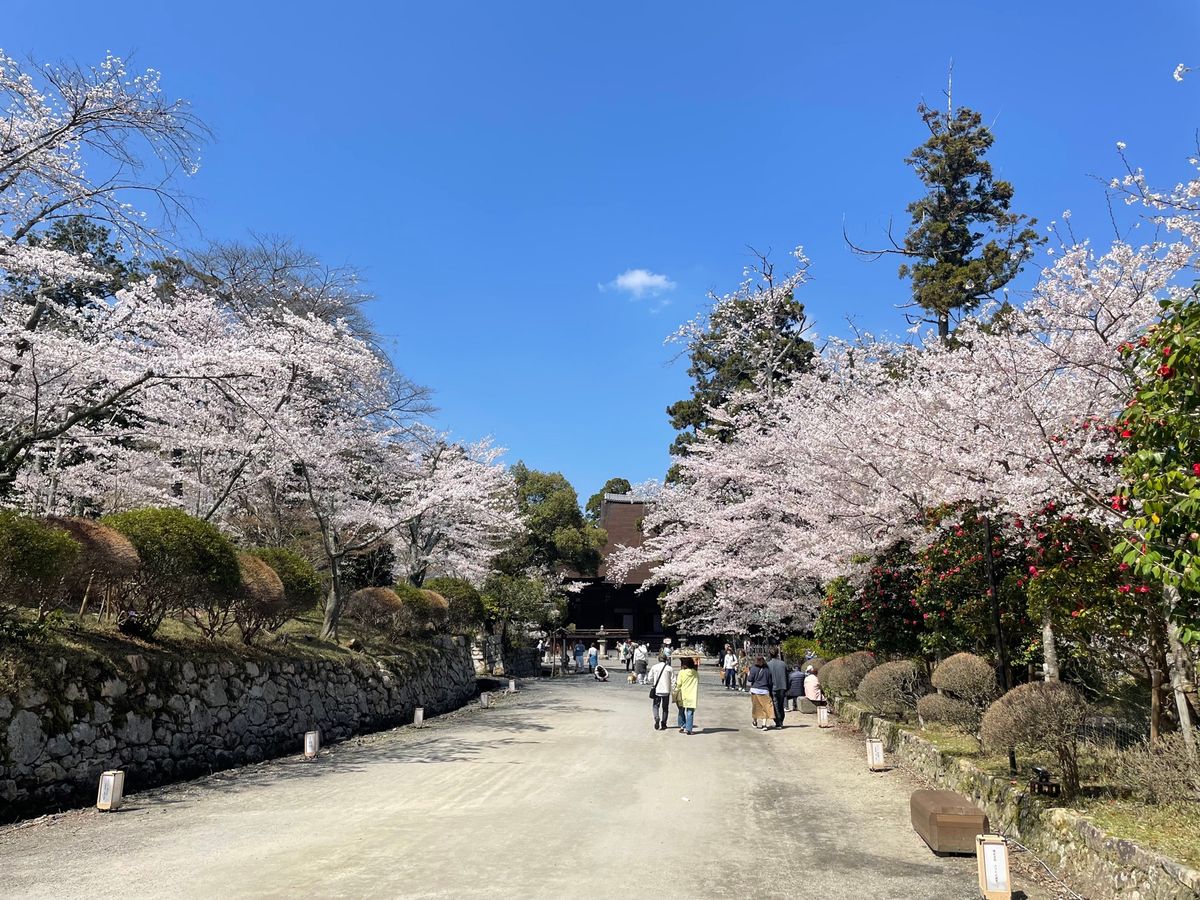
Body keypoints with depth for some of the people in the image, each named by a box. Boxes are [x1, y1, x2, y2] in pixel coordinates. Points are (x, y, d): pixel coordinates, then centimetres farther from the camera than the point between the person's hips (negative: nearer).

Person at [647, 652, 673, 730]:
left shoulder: (654, 667, -3)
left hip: (657, 690, 0)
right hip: (666, 690, 0)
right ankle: (663, 724, 14)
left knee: (655, 705, 11)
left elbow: (650, 678, 1)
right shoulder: (669, 668, -4)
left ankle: (656, 718, -15)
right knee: (665, 708, 12)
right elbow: (673, 680, -5)